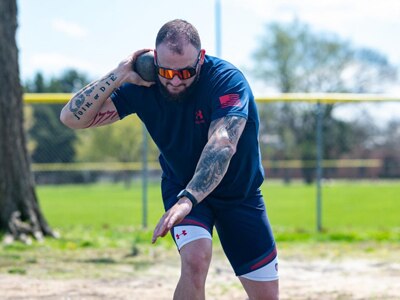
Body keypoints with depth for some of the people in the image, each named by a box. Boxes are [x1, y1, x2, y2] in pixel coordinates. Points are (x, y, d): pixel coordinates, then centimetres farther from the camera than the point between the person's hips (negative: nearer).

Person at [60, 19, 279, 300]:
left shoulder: (228, 79, -28)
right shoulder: (143, 85, -19)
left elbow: (222, 145, -44)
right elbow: (71, 117, -19)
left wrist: (188, 200, -58)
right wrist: (119, 75, -31)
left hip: (240, 194, 0)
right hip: (182, 186, 0)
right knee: (195, 258, -30)